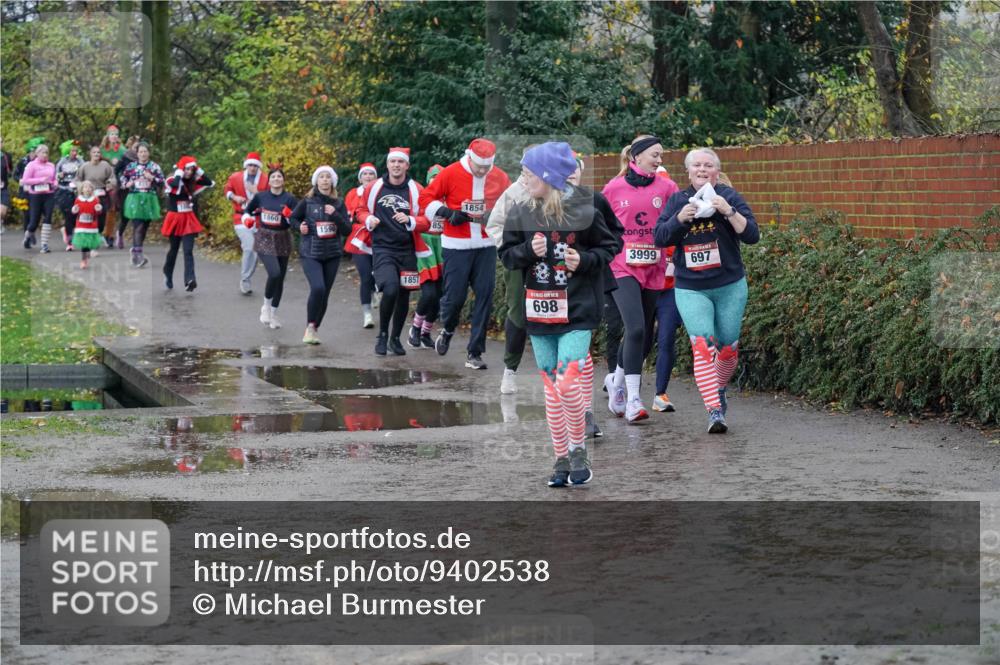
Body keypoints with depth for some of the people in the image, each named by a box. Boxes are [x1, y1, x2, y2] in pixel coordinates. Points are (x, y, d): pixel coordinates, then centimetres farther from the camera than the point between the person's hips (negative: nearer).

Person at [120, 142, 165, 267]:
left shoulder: (154, 166, 5)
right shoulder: (130, 166, 6)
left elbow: (162, 181, 3)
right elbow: (122, 178, 17)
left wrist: (152, 178, -13)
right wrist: (126, 184, -3)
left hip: (149, 199, 2)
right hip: (135, 199, -2)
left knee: (144, 227, 8)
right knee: (138, 226, -14)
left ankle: (136, 251, 22)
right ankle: (138, 254, -19)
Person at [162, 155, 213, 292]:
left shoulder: (192, 184, 7)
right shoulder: (171, 181, -8)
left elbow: (209, 183, 2)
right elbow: (176, 185, -32)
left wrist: (198, 170, -2)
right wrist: (179, 171, -18)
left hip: (189, 221, 3)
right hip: (175, 220, -3)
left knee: (188, 251, -11)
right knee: (174, 250, 11)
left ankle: (189, 281, -24)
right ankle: (167, 274, 36)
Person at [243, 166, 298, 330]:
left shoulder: (289, 199, -4)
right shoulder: (260, 197, -1)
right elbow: (247, 211, 15)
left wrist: (289, 216, -24)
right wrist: (247, 219, -5)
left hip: (282, 241, 2)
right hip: (264, 240, -2)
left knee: (280, 278, 9)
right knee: (274, 273, -22)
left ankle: (273, 313, 27)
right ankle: (266, 305, 0)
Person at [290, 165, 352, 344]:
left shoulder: (339, 204, 4)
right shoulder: (307, 202, -1)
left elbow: (347, 230, 1)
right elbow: (293, 218, 14)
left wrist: (335, 215, -13)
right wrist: (300, 226, -6)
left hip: (332, 254, 3)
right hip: (310, 254, -3)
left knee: (324, 294, 5)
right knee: (317, 288, -22)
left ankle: (315, 329, 22)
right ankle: (310, 326, -5)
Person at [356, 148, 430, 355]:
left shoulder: (416, 190, -1)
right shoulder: (374, 188, 2)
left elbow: (427, 221, 0)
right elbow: (362, 210, 17)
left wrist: (409, 220, -18)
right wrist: (369, 220, -4)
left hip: (407, 250, 2)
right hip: (382, 248, -2)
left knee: (403, 296, 10)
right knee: (390, 289, -21)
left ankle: (395, 338, 29)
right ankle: (382, 335, -1)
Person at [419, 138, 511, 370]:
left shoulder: (500, 178, 2)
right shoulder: (451, 174, -7)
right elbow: (426, 198, -1)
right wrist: (447, 213, -15)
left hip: (486, 246, 3)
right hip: (457, 246, -3)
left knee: (485, 297, -2)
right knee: (455, 296, -2)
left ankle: (474, 352, 5)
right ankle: (447, 330, 32)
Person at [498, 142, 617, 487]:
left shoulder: (583, 209, -7)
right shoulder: (520, 213, 1)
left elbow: (609, 246, 4)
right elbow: (507, 255, 8)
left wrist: (585, 260, -13)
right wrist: (528, 249, -11)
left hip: (577, 310, -4)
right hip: (539, 312, 4)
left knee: (569, 384, -14)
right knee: (551, 388, 8)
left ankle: (578, 449, 8)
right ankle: (561, 458, 17)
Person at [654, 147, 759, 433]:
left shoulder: (728, 196, -2)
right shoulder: (677, 200, 5)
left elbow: (752, 235, -10)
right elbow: (660, 238, -1)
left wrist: (729, 211, -23)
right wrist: (679, 219, -18)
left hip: (730, 286, 0)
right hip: (690, 289, 0)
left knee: (728, 347, 9)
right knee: (703, 345, -16)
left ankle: (719, 390, 38)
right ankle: (714, 411, -20)